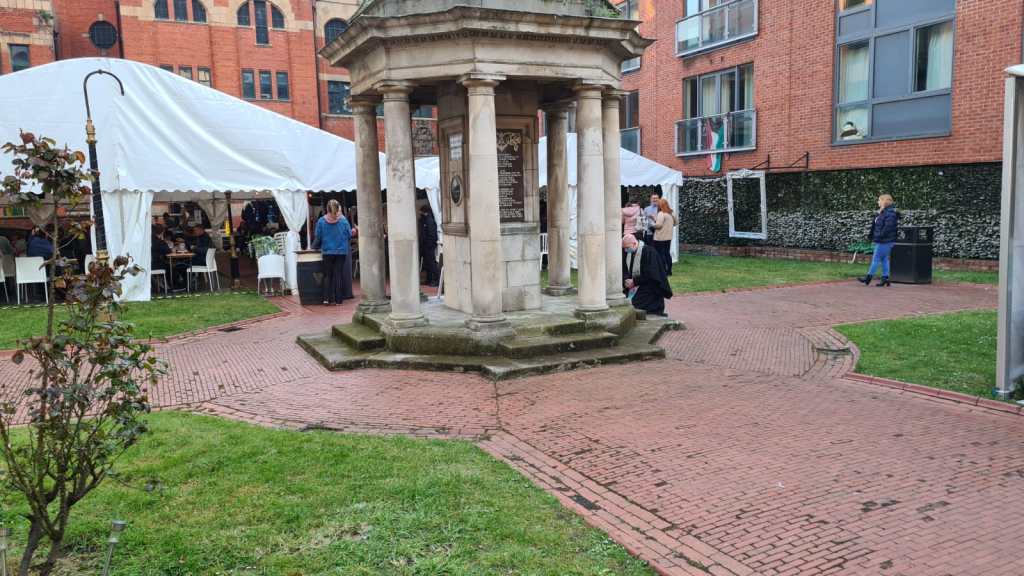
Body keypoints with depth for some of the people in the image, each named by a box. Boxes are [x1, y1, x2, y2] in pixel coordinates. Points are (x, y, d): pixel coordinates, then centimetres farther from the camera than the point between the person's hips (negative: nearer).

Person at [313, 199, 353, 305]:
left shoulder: (321, 221, -6)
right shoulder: (343, 220, -6)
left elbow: (318, 237, -2)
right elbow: (349, 236, 0)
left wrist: (314, 247, 15)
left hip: (327, 252, 0)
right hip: (341, 251, 0)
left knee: (327, 275, 12)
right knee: (339, 274, 6)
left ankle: (326, 298, 3)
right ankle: (338, 299, 5)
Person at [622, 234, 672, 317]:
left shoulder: (649, 252, -17)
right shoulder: (626, 252, 2)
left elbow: (650, 275, -18)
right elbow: (624, 270, 6)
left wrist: (634, 282, -19)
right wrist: (626, 280, -14)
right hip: (633, 285, 6)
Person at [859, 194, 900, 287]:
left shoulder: (890, 213, -17)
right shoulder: (882, 212, 15)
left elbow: (888, 227, -26)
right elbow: (875, 225, 19)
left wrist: (879, 236, -26)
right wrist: (871, 235, 16)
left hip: (885, 241, -10)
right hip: (882, 240, 10)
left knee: (876, 258, -4)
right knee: (884, 259, 11)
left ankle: (869, 277, 2)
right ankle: (885, 278, 15)